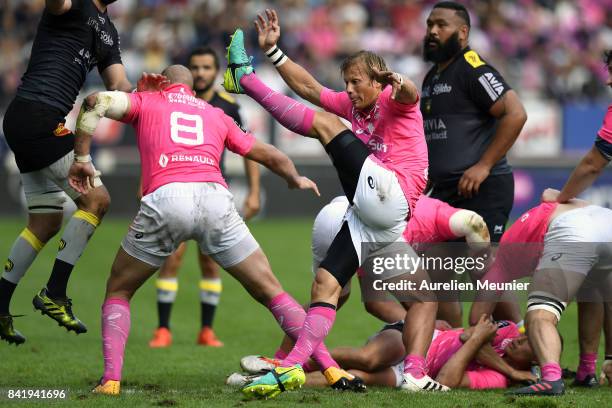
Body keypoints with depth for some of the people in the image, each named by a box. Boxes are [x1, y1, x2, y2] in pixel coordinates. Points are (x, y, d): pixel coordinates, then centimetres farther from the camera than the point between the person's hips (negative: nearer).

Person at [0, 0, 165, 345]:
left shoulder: (107, 29, 21)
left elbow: (118, 87, 14)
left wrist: (139, 90, -7)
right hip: (39, 117, -10)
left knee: (46, 223, 13)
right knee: (96, 199, -9)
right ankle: (54, 293, -9)